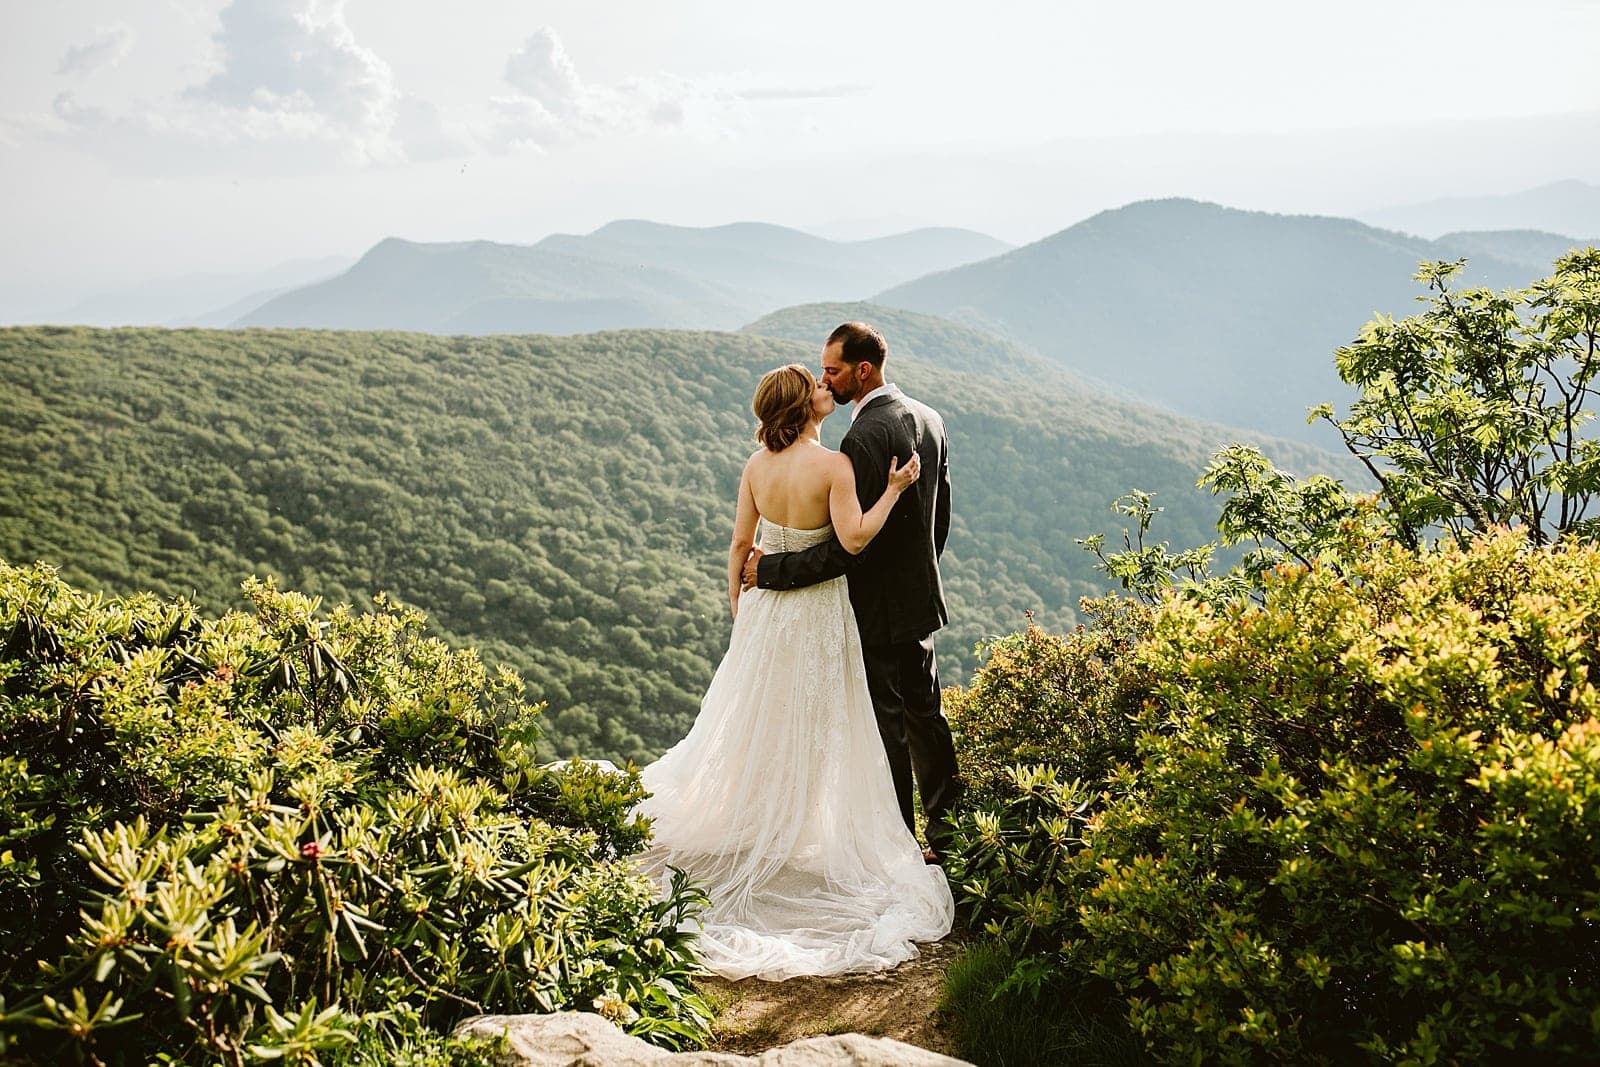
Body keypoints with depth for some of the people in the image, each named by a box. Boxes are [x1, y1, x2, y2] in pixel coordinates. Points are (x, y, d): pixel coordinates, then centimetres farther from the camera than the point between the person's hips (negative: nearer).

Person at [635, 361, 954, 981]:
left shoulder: (757, 465, -4)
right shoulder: (833, 465, -18)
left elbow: (740, 543, 1)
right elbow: (853, 539, -25)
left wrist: (736, 604, 13)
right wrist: (893, 490, -14)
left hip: (765, 605, 5)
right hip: (817, 612, -5)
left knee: (752, 720, 18)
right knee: (811, 726, 8)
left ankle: (744, 823, 29)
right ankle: (796, 833, 17)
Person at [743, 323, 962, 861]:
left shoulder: (866, 437, -24)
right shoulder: (929, 419, 5)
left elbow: (849, 545, -27)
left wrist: (772, 569, -20)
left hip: (877, 607, -9)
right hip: (918, 596, 9)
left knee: (887, 727, 3)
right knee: (924, 715, 19)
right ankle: (948, 833, 30)